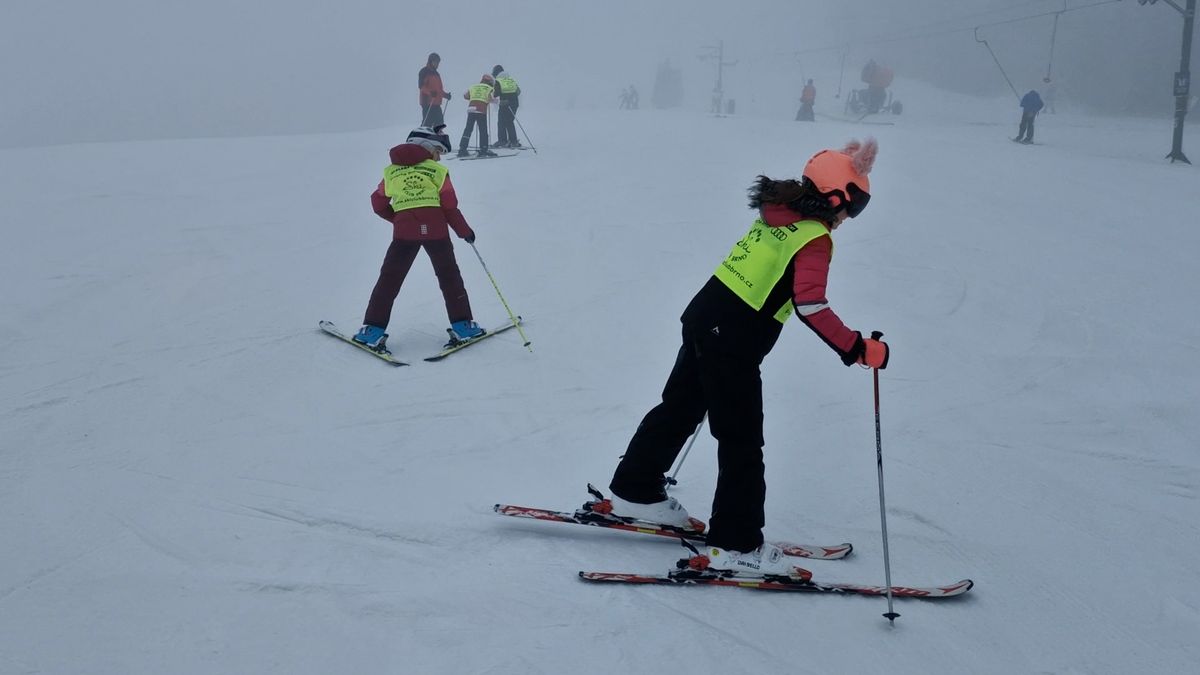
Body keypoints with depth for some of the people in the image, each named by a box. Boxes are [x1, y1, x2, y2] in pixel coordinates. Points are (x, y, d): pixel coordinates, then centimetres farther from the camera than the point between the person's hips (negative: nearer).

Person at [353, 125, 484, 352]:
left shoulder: (391, 172, 14)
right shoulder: (437, 170, 6)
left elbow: (379, 204, 15)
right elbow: (450, 207, 4)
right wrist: (464, 231, 15)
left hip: (404, 231, 1)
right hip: (435, 229, -1)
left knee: (389, 279, 8)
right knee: (449, 276, 12)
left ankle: (373, 329, 4)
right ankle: (462, 325, 12)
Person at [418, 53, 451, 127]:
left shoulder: (436, 74, 23)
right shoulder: (424, 72, -2)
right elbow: (421, 86, -14)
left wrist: (446, 94, 12)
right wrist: (430, 92, -28)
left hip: (436, 103, 8)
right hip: (427, 102, -8)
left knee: (439, 123, 5)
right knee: (428, 122, -13)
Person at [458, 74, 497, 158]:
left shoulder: (473, 87, 19)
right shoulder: (489, 89, 6)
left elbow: (465, 96, 18)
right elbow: (490, 99, -10)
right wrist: (495, 100, 10)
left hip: (471, 109, 5)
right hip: (481, 111, -4)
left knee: (468, 129, 9)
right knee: (483, 130, 2)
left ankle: (462, 149, 8)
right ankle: (483, 150, -2)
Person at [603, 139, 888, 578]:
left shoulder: (776, 214, 10)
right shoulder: (814, 239, -13)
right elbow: (811, 306, -24)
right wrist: (858, 349, -20)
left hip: (703, 317, 9)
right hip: (733, 344, -9)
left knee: (678, 410, 22)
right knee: (742, 443, 1)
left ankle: (635, 492, 36)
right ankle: (736, 545, 8)